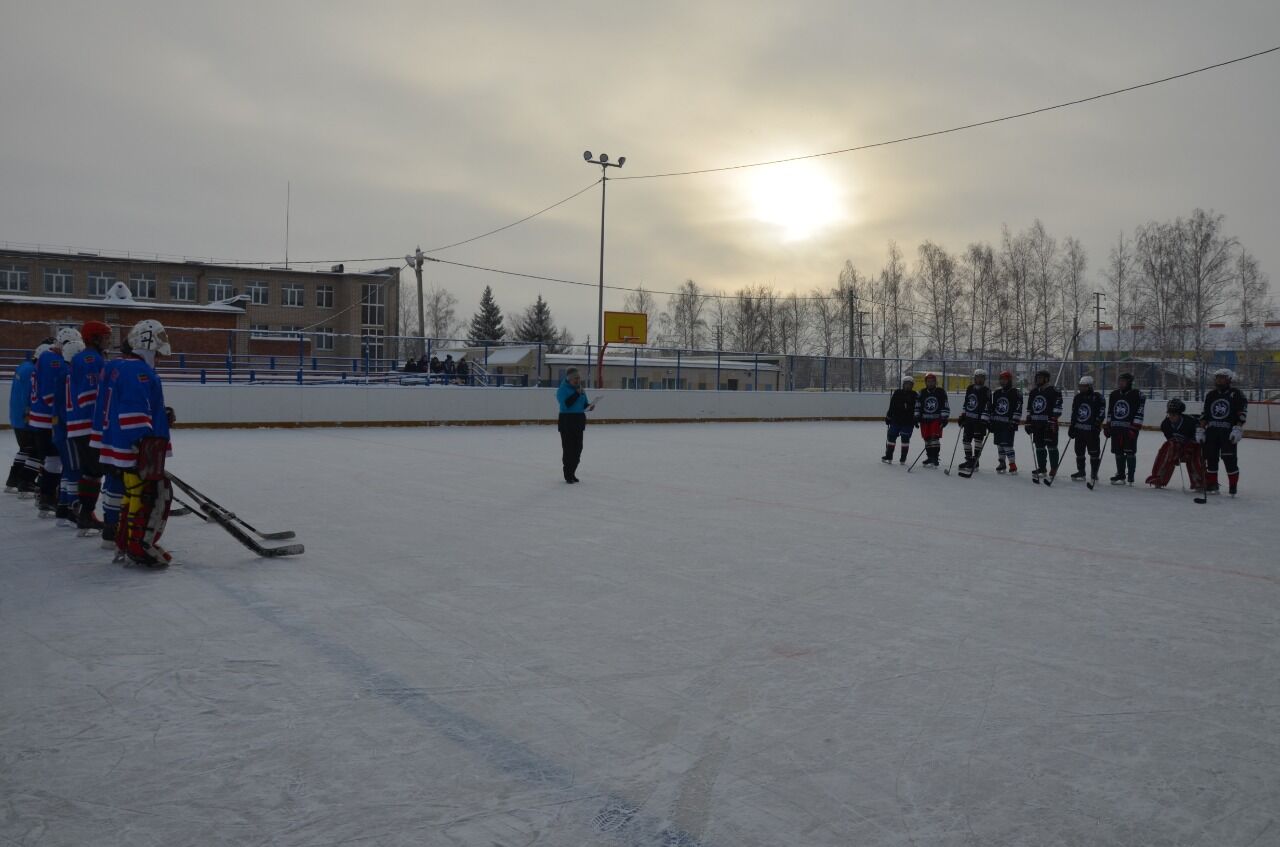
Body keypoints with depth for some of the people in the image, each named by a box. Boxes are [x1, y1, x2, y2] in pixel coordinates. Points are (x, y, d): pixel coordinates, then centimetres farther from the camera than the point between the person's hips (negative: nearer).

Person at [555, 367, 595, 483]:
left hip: (579, 421, 7)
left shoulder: (581, 390, 12)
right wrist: (577, 393, -23)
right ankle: (568, 475, 1)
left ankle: (572, 473, 19)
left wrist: (590, 406, -3)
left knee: (578, 448, 8)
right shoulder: (562, 390, -8)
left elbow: (584, 404, 19)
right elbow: (566, 404, -22)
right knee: (568, 448, -5)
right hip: (567, 421, -7)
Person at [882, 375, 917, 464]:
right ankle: (888, 456, 7)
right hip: (895, 420, 0)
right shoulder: (897, 393, 2)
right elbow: (891, 406, 2)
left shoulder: (914, 395, 3)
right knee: (891, 437, 2)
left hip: (908, 422, 0)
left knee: (905, 439, 5)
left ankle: (903, 458, 11)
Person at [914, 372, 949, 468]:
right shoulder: (922, 393, 5)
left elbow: (946, 406, -2)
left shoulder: (941, 392, -2)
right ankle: (929, 457, 16)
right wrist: (916, 417, 2)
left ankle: (935, 459, -13)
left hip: (937, 419, -3)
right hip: (925, 419, 3)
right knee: (927, 439, 6)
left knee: (935, 438, -12)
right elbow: (917, 406, 9)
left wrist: (944, 418, -8)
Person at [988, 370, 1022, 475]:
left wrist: (1015, 422, -16)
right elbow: (992, 408, 16)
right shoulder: (996, 393, 12)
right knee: (999, 444, 10)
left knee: (1007, 444, -12)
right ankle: (1002, 464, 22)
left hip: (1009, 423, -6)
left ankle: (1012, 465, -5)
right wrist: (990, 421, 12)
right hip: (997, 423, 6)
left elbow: (1018, 409, -10)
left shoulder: (1016, 393, -7)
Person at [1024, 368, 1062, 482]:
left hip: (1049, 423, -7)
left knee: (1051, 446, -4)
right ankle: (1042, 469, 15)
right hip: (1037, 424, 7)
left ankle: (1054, 469, 1)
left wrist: (1053, 419, -20)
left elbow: (1057, 408, -12)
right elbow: (1029, 409, 20)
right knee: (1039, 447, 8)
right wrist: (1028, 423, 15)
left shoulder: (1053, 391, -5)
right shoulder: (1033, 392, 16)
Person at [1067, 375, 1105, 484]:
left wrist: (1097, 424, -19)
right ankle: (1081, 472, 22)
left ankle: (1094, 474, 4)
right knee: (1079, 451, 11)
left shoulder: (1097, 398, -8)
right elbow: (1074, 413, 16)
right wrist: (1072, 427, 12)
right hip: (1079, 429, 6)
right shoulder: (1077, 398, 10)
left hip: (1092, 431, -6)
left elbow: (1101, 413, -12)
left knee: (1094, 452, -3)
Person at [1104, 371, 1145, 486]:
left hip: (1130, 428, -6)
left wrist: (1135, 428, -16)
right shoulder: (1114, 395, 12)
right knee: (1118, 452, 9)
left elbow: (1139, 412, -10)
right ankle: (1120, 475, 18)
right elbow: (1110, 411, 19)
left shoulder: (1137, 395, -6)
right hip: (1116, 428, 6)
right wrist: (1107, 426, 13)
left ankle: (1130, 476, -1)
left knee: (1130, 452, -6)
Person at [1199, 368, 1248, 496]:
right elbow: (1204, 415, 17)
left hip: (1228, 432, -5)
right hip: (1211, 432, 5)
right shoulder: (1210, 395, 14)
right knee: (1211, 458, 5)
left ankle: (1233, 487, 3)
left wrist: (1238, 429, -16)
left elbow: (1242, 413, -7)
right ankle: (1212, 485, 14)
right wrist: (1201, 431, 11)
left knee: (1230, 459, -6)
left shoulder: (1236, 394, -1)